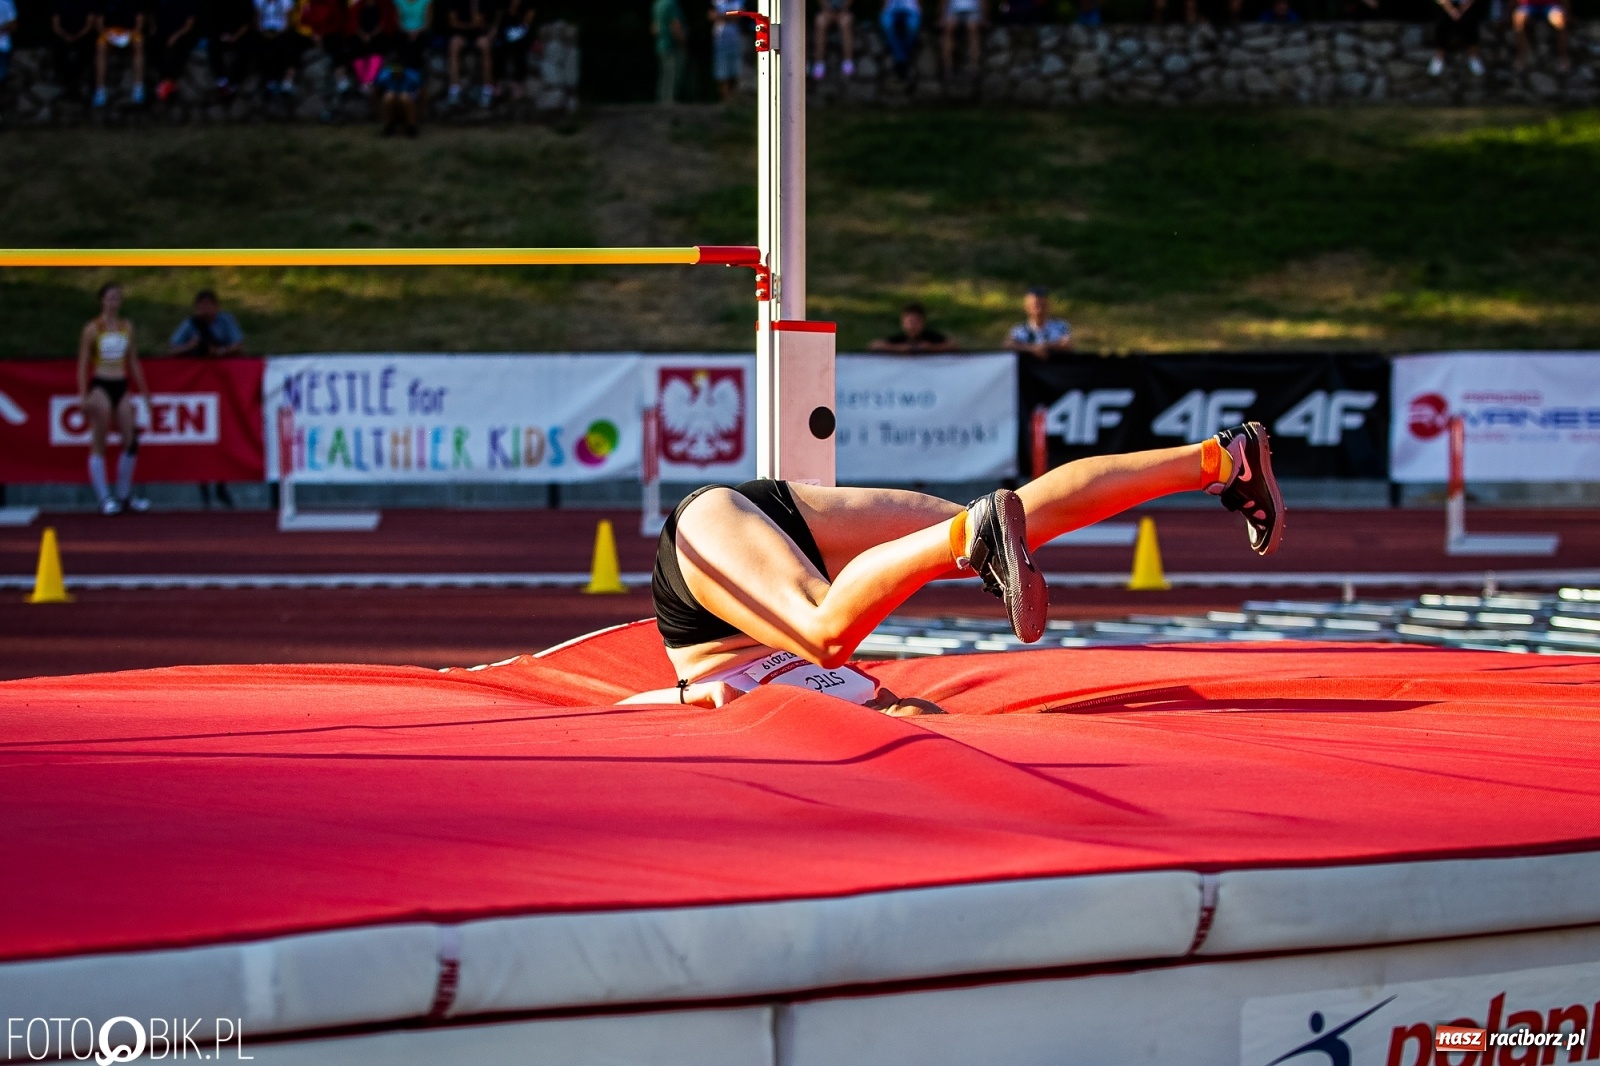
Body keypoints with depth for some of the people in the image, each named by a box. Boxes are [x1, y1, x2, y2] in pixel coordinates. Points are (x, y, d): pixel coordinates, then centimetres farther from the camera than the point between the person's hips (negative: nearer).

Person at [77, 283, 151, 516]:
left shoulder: (127, 327, 11)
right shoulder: (93, 329, -3)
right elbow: (83, 364, -4)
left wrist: (143, 391, 15)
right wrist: (83, 395, -12)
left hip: (121, 386, 5)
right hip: (100, 385, -5)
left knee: (131, 442, 2)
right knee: (98, 444, -3)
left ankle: (125, 495, 13)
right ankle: (104, 498, -2)